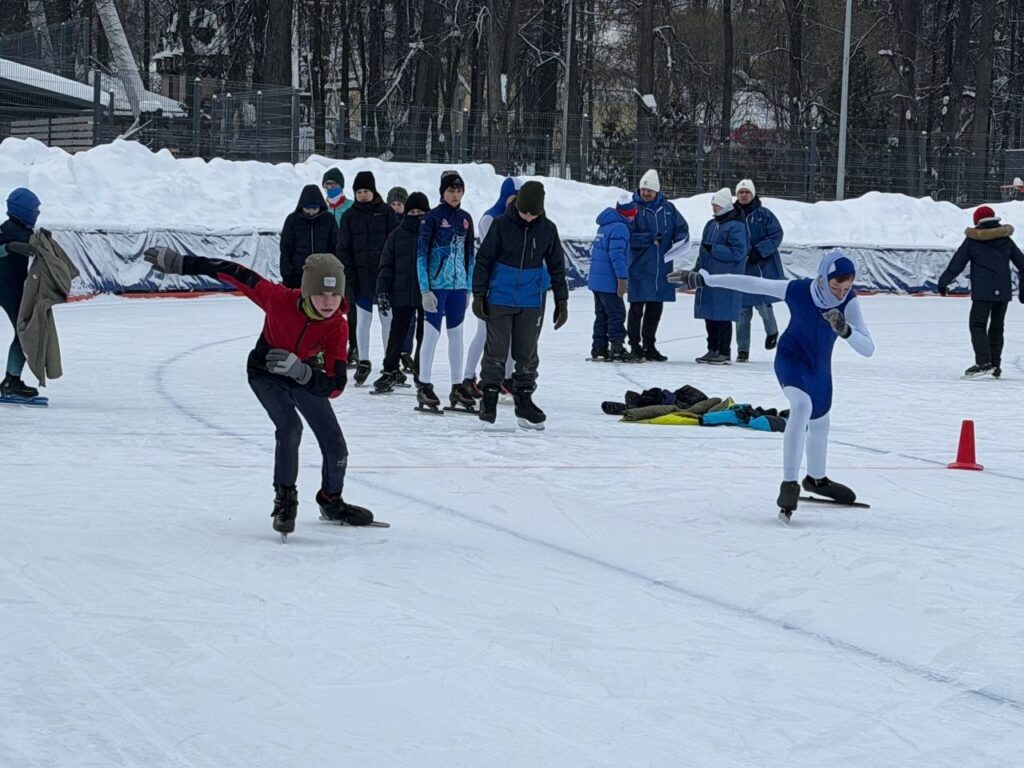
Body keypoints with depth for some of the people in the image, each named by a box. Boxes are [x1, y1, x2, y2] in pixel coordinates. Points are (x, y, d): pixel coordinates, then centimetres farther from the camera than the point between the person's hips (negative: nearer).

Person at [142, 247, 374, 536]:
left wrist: (299, 370, -51)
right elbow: (236, 274, -26)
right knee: (290, 427, -26)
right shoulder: (280, 300, -36)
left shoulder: (338, 327, -30)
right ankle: (285, 501, -6)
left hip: (305, 375, 3)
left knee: (335, 445, 3)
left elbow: (335, 385, -33)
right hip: (265, 371, -3)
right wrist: (179, 263, -24)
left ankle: (332, 502, 33)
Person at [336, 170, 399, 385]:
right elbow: (343, 249, 5)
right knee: (363, 319, 3)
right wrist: (348, 276, -4)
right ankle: (363, 362, 12)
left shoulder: (386, 213, 1)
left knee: (387, 318, 4)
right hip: (361, 277, 1)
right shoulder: (350, 216, 5)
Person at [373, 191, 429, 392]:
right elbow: (386, 265, 6)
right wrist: (382, 292, -1)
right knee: (397, 333, 2)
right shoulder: (397, 235, 5)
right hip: (402, 294, 1)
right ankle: (390, 371, 7)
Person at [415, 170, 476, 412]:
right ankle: (424, 387, 2)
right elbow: (421, 254, -7)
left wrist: (469, 287, 12)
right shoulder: (432, 218, -5)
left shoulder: (465, 219, 10)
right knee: (432, 334, -4)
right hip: (436, 285, -5)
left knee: (456, 335, 9)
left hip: (458, 285, 5)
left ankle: (457, 387, 14)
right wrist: (425, 290, -12)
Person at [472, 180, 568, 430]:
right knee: (496, 350, 0)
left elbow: (557, 266, 9)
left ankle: (524, 400, 14)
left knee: (527, 353, 6)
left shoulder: (547, 229, -1)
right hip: (500, 298, -2)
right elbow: (483, 260, -2)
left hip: (532, 302, 2)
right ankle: (489, 397, 11)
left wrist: (561, 302, 10)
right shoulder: (501, 225, -7)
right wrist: (479, 295, -4)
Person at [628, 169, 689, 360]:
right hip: (639, 269, -4)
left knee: (655, 309, 12)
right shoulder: (633, 208, -5)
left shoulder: (667, 208, 8)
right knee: (637, 308, -2)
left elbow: (682, 228, 14)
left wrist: (679, 243, -7)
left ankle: (649, 345, 22)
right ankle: (635, 345, 6)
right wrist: (650, 239, -22)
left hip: (661, 270, 4)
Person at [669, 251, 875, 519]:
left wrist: (845, 330, -50)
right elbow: (751, 283, -21)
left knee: (820, 422, 23)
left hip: (820, 366, 4)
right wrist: (702, 278, -18)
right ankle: (789, 484, -31)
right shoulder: (797, 290, -31)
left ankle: (816, 479, 51)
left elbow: (868, 349, -30)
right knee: (802, 406, -31)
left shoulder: (849, 300, -26)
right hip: (791, 359, -4)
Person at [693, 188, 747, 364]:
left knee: (722, 316, -5)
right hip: (708, 277, 9)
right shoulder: (711, 225, 17)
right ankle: (713, 349, 20)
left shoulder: (736, 226, -10)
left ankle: (724, 352, 1)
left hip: (725, 280, -8)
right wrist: (699, 268, 19)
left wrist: (713, 249, -20)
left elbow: (737, 252, -17)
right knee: (709, 316, 11)